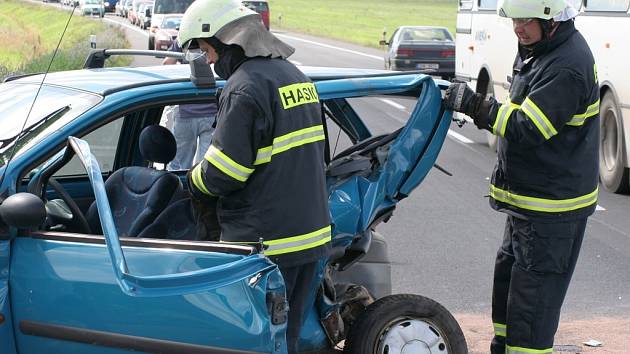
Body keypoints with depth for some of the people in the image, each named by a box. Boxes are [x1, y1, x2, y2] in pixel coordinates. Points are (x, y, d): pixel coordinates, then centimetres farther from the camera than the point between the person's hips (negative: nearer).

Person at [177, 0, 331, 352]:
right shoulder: (295, 75, 13)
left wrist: (193, 181, 3)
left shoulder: (245, 87, -16)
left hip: (268, 244, -9)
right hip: (313, 234, 9)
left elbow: (221, 174, -18)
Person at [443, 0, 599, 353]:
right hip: (527, 198, 11)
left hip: (551, 206, -11)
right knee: (508, 275, 21)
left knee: (533, 292, -6)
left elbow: (528, 128, -28)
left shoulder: (568, 66, -24)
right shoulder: (538, 50, 8)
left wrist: (474, 105, -25)